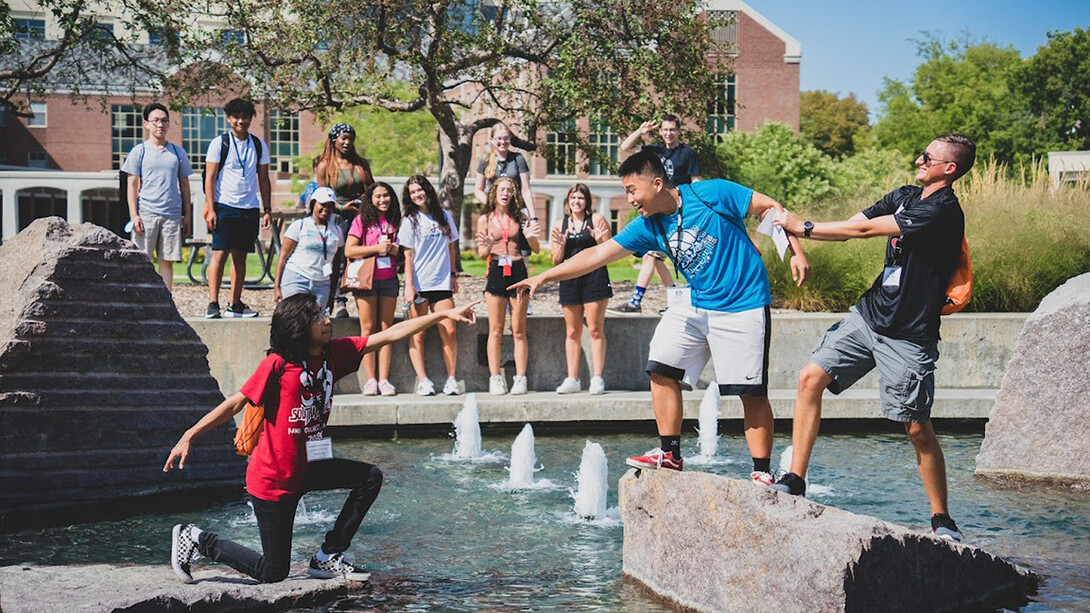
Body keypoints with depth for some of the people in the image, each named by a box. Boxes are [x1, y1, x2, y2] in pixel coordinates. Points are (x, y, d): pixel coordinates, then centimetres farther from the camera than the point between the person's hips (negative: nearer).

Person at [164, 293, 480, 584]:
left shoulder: (335, 353, -2)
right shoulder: (278, 363, -19)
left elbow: (389, 335, -3)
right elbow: (236, 403, -17)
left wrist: (444, 315, -4)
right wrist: (188, 437, -21)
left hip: (307, 468, 7)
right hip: (272, 479, -7)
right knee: (273, 572, 0)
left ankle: (328, 557, 6)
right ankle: (197, 539, 19)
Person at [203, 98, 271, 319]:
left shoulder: (259, 145, 11)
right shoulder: (219, 144, 0)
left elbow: (263, 180, 15)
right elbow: (210, 178, -2)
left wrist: (267, 210, 9)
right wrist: (211, 209, -10)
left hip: (250, 208, 4)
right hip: (225, 206, -4)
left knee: (240, 256, 7)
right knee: (220, 253, -8)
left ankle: (235, 305, 12)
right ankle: (213, 304, -8)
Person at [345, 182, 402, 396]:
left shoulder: (395, 222, 12)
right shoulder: (362, 220, 0)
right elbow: (349, 251, -7)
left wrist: (394, 250, -4)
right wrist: (377, 248, -14)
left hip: (389, 279, 3)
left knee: (386, 328, 1)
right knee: (368, 328, -3)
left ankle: (384, 379, 2)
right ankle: (370, 379, -1)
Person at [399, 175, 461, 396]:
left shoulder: (444, 216, 11)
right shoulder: (410, 221, 2)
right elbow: (408, 256, -3)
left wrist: (452, 275, 17)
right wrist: (409, 285, -9)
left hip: (442, 283, 2)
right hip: (418, 285, -2)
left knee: (449, 332, -5)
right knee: (417, 335, -2)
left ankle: (451, 379, 1)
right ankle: (423, 381, -1)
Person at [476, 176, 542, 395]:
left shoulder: (519, 219, 9)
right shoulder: (485, 220, 8)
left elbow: (536, 249, 7)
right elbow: (481, 254, 6)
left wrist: (530, 236, -13)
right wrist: (487, 247, -17)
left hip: (518, 271, 0)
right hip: (496, 272, 0)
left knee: (519, 330, 1)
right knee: (495, 330, -1)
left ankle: (520, 378, 2)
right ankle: (495, 379, 1)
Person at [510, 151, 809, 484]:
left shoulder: (711, 194, -15)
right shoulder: (648, 226, 1)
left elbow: (770, 207, -8)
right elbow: (597, 254, 2)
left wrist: (796, 252, -13)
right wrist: (543, 277, -1)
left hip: (743, 305, -6)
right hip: (694, 303, 6)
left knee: (752, 391, -7)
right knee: (662, 368, -3)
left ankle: (762, 471, 3)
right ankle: (670, 454, 7)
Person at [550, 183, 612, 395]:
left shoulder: (597, 220, 2)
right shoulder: (560, 225, 11)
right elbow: (556, 261, 10)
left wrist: (600, 241, -16)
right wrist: (561, 245, -8)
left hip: (594, 277, -4)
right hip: (569, 280, 4)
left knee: (595, 329, -5)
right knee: (572, 332, 6)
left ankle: (598, 378, -2)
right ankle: (572, 379, 10)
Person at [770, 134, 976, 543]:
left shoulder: (943, 212, -17)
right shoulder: (904, 197, 11)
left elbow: (864, 229, -17)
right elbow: (848, 226, 7)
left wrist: (802, 228, -11)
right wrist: (792, 229, -8)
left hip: (908, 335, -7)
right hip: (869, 314, 8)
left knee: (917, 428, -4)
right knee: (811, 377, -6)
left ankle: (941, 520, 12)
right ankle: (794, 482, 1)